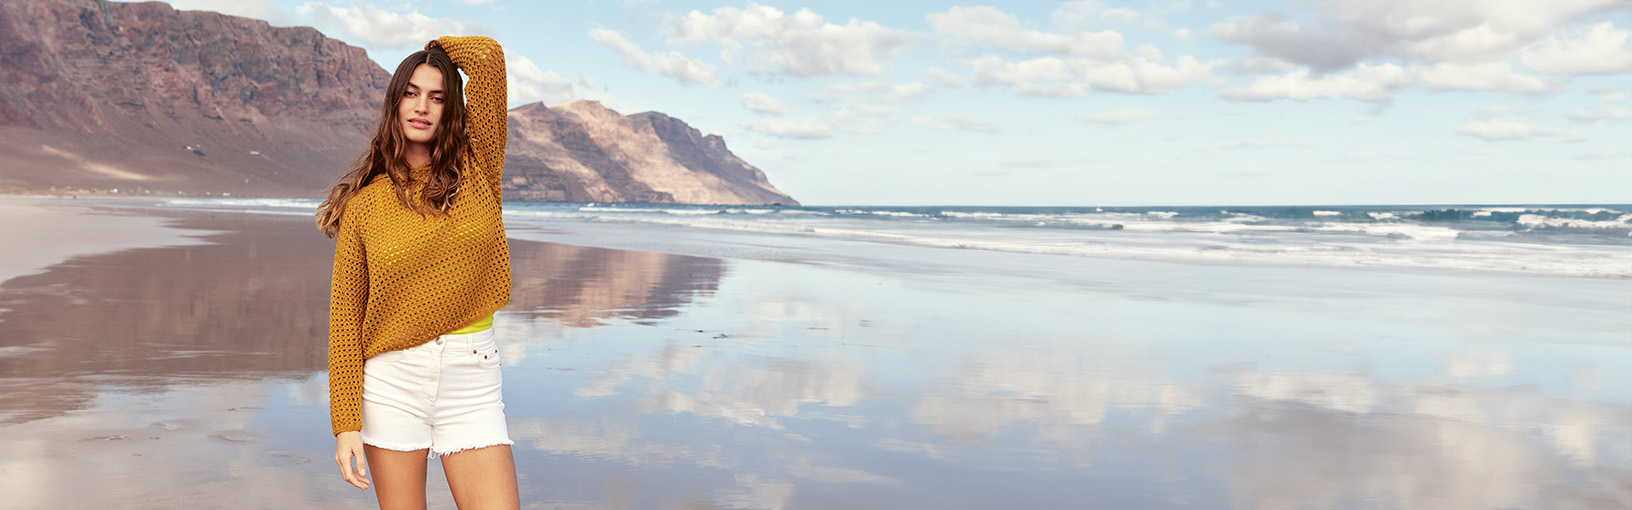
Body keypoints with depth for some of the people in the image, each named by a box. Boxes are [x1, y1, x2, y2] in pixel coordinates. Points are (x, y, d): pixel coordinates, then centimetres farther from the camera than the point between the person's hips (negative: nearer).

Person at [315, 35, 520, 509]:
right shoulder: (365, 202, 3)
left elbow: (488, 56, -6)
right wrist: (346, 422, -4)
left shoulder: (476, 172, 3)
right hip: (392, 383, 0)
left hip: (472, 382, 0)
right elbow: (345, 315, 2)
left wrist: (434, 49, 14)